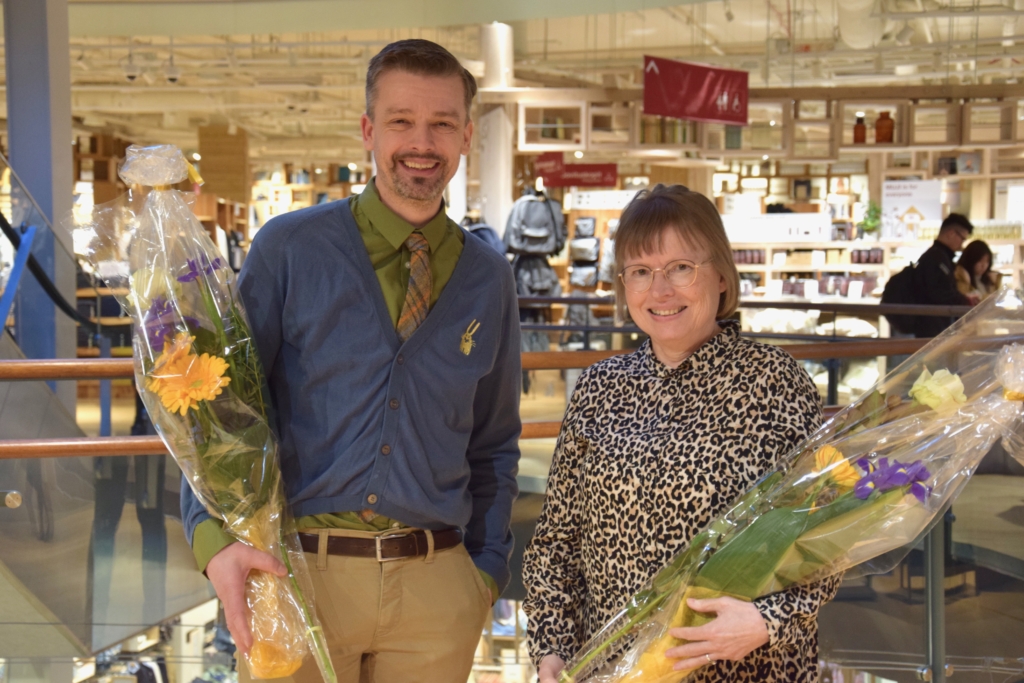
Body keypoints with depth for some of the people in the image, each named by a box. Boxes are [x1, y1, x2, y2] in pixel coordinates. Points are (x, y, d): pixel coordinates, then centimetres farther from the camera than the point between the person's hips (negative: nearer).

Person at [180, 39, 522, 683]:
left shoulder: (489, 278, 7)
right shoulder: (289, 248, -3)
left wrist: (487, 569, 8)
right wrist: (215, 538, -17)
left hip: (435, 583, 3)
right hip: (294, 572, -2)